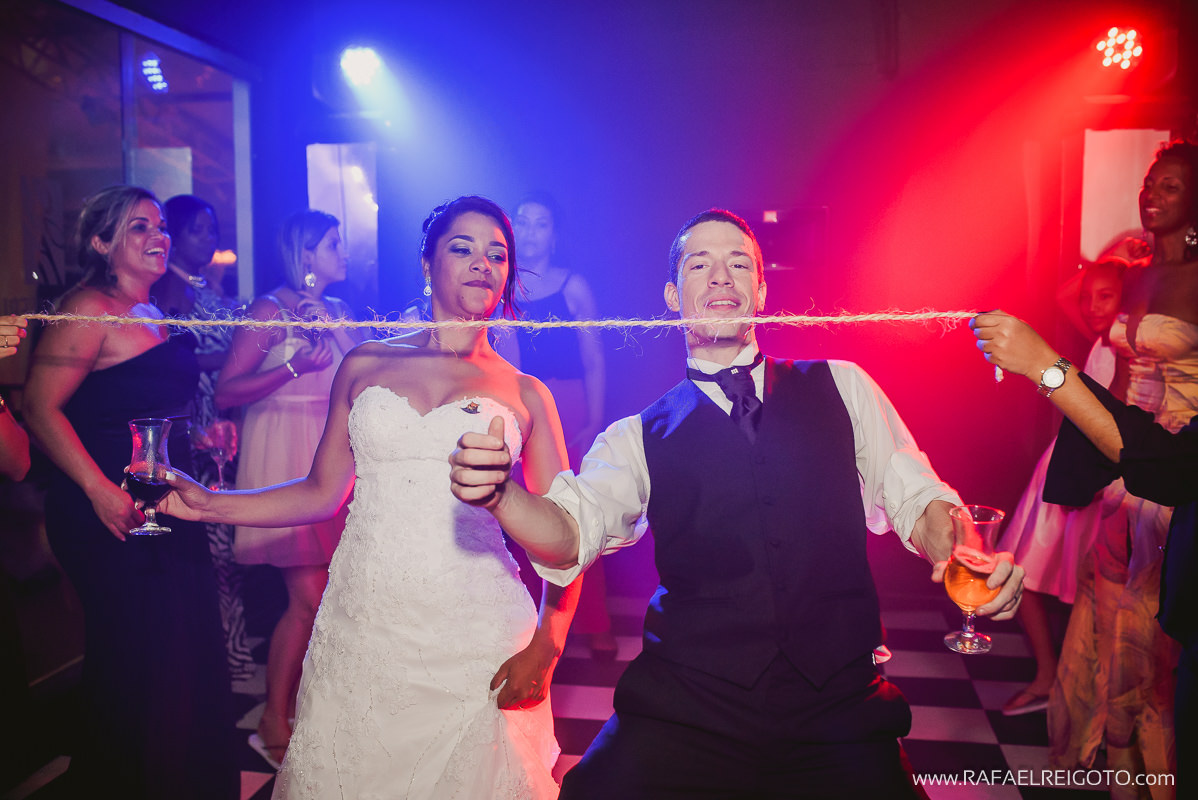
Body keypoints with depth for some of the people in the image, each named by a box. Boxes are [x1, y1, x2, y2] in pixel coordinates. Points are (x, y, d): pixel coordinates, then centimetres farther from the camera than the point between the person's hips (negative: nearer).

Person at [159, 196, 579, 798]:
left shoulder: (525, 395, 5)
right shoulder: (365, 365, 10)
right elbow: (322, 493, 13)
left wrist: (543, 651, -8)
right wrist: (208, 504, 4)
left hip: (474, 641, -1)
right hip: (360, 632, 1)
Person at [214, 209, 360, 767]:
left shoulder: (338, 313, 15)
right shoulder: (270, 310, -5)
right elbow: (226, 391, -11)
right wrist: (294, 367, -18)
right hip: (285, 455, -7)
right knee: (309, 599, -8)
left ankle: (309, 706, 22)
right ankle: (273, 724, 9)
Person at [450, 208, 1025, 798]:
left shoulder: (840, 387, 9)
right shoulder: (640, 436, 5)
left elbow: (917, 500, 8)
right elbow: (570, 534, -8)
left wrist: (964, 554, -13)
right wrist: (496, 492, -29)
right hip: (684, 713, -1)